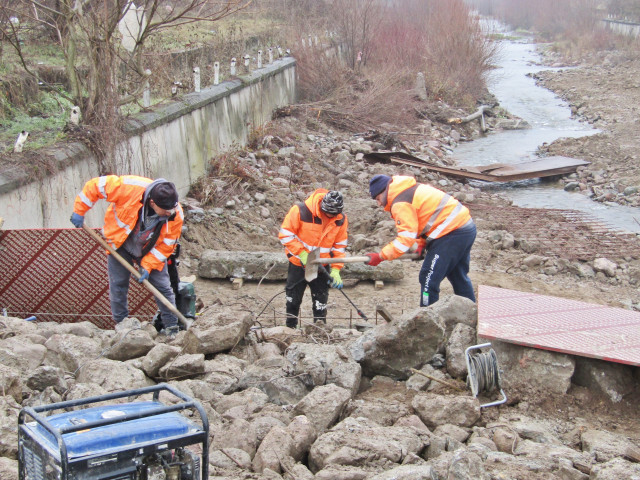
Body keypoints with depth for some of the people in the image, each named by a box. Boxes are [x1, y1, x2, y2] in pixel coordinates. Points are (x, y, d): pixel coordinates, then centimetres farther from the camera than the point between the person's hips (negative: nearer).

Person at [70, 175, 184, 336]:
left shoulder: (176, 215, -29)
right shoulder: (130, 188, -37)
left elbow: (166, 244, -16)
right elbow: (95, 186, -24)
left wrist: (147, 265, -21)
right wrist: (79, 211, -17)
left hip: (150, 252, 1)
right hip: (120, 245, -1)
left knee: (163, 286, -3)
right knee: (118, 286, 3)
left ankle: (172, 328, 11)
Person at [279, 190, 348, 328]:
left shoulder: (341, 219, -10)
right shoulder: (300, 210, -23)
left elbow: (340, 246, 0)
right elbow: (285, 234, -17)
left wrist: (336, 269, -9)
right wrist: (302, 254, -22)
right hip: (298, 263, -2)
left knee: (321, 297, 2)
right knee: (293, 298, 8)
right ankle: (290, 327, 23)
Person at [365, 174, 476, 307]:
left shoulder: (401, 203, -13)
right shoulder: (411, 190, 19)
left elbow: (407, 237, -18)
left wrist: (380, 257, -16)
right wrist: (422, 244, 15)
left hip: (452, 234, -11)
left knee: (429, 279, -5)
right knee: (459, 278, 22)